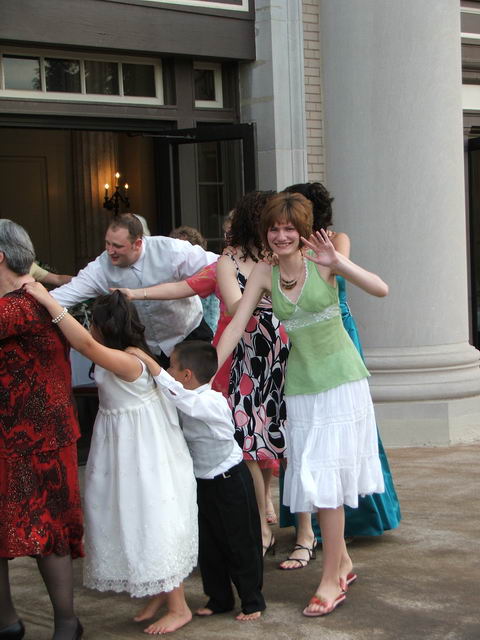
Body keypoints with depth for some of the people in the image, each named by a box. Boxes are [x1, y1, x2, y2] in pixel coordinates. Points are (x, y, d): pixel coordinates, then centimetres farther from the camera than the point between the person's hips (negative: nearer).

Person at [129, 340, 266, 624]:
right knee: (208, 544, 14)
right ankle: (219, 599, 26)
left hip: (230, 481, -8)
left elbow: (175, 393, -40)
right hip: (203, 482, 8)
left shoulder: (211, 402, -26)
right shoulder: (191, 402, 1)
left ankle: (252, 601, 15)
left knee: (241, 543, 3)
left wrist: (146, 359, -40)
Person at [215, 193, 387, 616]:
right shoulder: (264, 273, 1)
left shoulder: (321, 261, -8)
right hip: (301, 385, 4)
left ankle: (331, 580, 1)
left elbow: (381, 290, -15)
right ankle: (342, 560, 26)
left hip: (341, 380, -4)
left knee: (326, 476, -7)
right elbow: (236, 326, -1)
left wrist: (338, 263, -26)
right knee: (311, 477, 7)